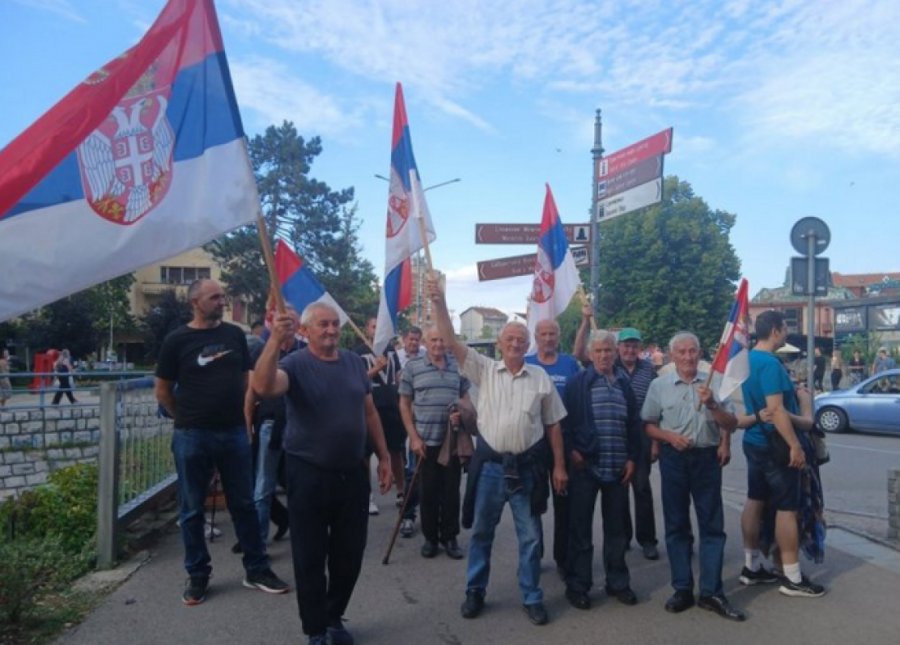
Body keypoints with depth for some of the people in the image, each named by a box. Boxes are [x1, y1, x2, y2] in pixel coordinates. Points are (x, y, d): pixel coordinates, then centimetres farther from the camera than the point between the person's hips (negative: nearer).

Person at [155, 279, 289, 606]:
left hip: (234, 432, 3)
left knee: (244, 504, 10)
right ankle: (197, 575, 23)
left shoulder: (235, 334, 4)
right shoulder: (177, 340, -5)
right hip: (192, 436, -2)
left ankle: (257, 569, 21)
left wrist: (244, 416, 8)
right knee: (192, 509, 9)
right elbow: (163, 391, 2)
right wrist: (188, 419, 4)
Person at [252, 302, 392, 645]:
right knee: (310, 556, 8)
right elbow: (264, 387, -32)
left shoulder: (355, 362, 5)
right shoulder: (295, 363, -10)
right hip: (308, 475, -4)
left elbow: (369, 412, 13)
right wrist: (275, 341, -43)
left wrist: (384, 457, 12)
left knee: (350, 553, 15)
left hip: (353, 472, 5)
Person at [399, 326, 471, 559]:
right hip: (425, 441, -2)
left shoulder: (459, 367, 5)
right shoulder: (412, 367, -1)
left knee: (451, 490, 7)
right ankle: (430, 537, 22)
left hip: (453, 440, 2)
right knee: (428, 491, 7)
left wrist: (461, 413, -10)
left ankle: (450, 536, 21)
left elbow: (465, 398, 13)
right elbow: (405, 404, 0)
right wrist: (414, 437, -6)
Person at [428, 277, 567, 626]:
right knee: (481, 531, 13)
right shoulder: (484, 369, 0)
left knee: (530, 536, 10)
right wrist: (440, 303, -22)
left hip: (527, 466, 0)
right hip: (490, 464, 0)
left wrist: (559, 466, 2)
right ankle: (475, 592, 30)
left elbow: (552, 425, 5)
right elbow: (451, 342, -10)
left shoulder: (540, 378, 2)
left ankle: (532, 598, 26)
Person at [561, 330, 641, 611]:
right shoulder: (577, 382, -3)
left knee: (616, 529, 14)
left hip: (618, 468, 4)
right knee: (580, 528, 5)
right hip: (585, 466, -4)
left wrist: (632, 458, 5)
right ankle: (577, 585, 16)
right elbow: (566, 419, -5)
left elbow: (634, 422, 11)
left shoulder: (625, 382, 9)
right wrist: (571, 451, -12)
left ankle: (617, 582, 27)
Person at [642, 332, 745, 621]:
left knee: (712, 525, 3)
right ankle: (682, 589, 17)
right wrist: (670, 437, -12)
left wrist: (712, 404, -15)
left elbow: (731, 425, 2)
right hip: (674, 459, 0)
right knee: (676, 525, 7)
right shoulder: (659, 385, 3)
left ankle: (711, 592, 11)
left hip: (707, 458, 0)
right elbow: (648, 425, 5)